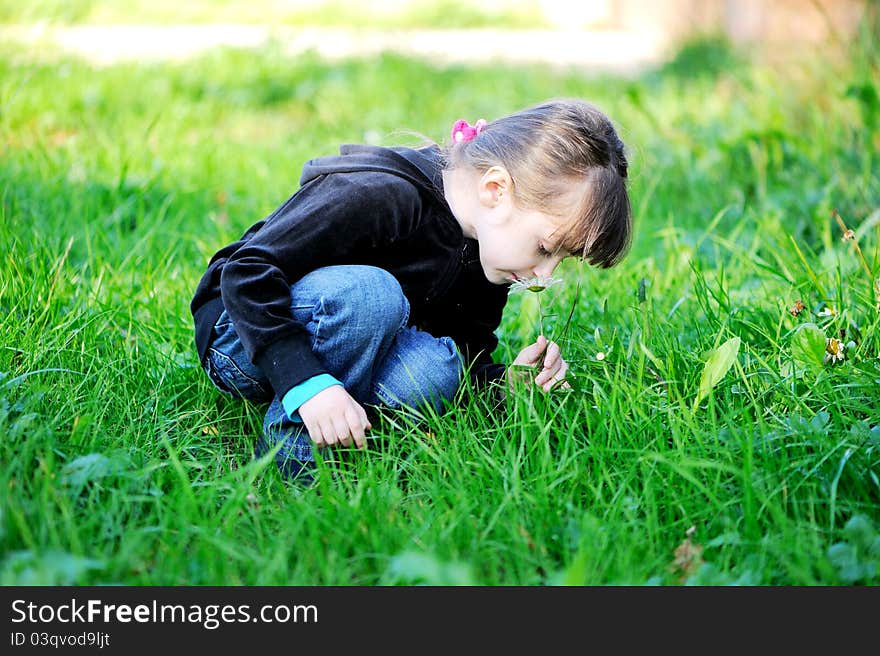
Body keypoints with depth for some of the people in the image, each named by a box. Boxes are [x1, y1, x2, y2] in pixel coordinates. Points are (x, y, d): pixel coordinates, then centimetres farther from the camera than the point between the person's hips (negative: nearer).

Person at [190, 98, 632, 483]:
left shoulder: (487, 253, -3)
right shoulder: (377, 194, -29)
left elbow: (467, 360, 6)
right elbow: (246, 271, -30)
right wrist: (307, 383, -39)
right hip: (242, 339, -5)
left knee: (434, 367, -28)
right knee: (369, 292, -37)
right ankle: (290, 442, -21)